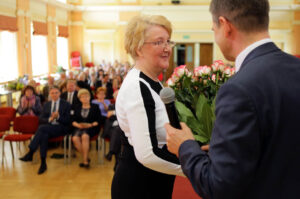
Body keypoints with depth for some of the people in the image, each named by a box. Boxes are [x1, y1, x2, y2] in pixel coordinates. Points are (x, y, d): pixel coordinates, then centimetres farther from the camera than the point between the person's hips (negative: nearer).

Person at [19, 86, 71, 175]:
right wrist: (49, 119, -9)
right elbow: (41, 119, 13)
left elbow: (67, 121, 1)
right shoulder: (46, 105, 20)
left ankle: (30, 154, -33)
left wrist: (58, 117, -17)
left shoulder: (66, 104, 8)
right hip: (47, 128, 4)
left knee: (42, 128, -32)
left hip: (60, 128, -3)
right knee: (44, 135, -34)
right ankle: (43, 163, -33)